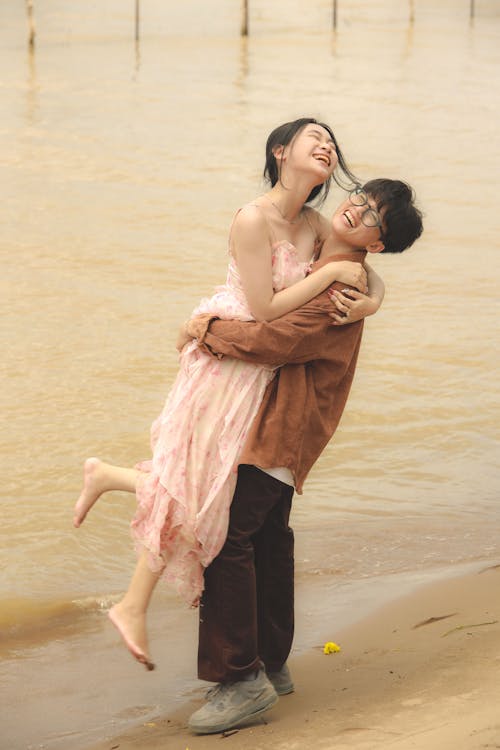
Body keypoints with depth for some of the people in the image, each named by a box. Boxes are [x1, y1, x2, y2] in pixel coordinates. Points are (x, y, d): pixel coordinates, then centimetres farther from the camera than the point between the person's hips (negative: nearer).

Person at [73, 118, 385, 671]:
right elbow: (266, 308, -21)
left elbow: (371, 277, 12)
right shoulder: (253, 220, -19)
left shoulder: (314, 226, 4)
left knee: (211, 481, 12)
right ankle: (134, 607, 10)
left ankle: (106, 476, 30)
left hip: (262, 368, 8)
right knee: (195, 485, -2)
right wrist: (332, 272, -19)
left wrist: (369, 298, -11)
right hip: (228, 356, -8)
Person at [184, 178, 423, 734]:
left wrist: (207, 329, -14)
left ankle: (242, 678, -13)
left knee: (227, 534, -16)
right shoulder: (313, 261, 11)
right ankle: (271, 665, 26)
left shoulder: (339, 288, -21)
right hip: (274, 426, 11)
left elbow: (275, 341, -27)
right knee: (266, 536, 16)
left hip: (280, 430, -11)